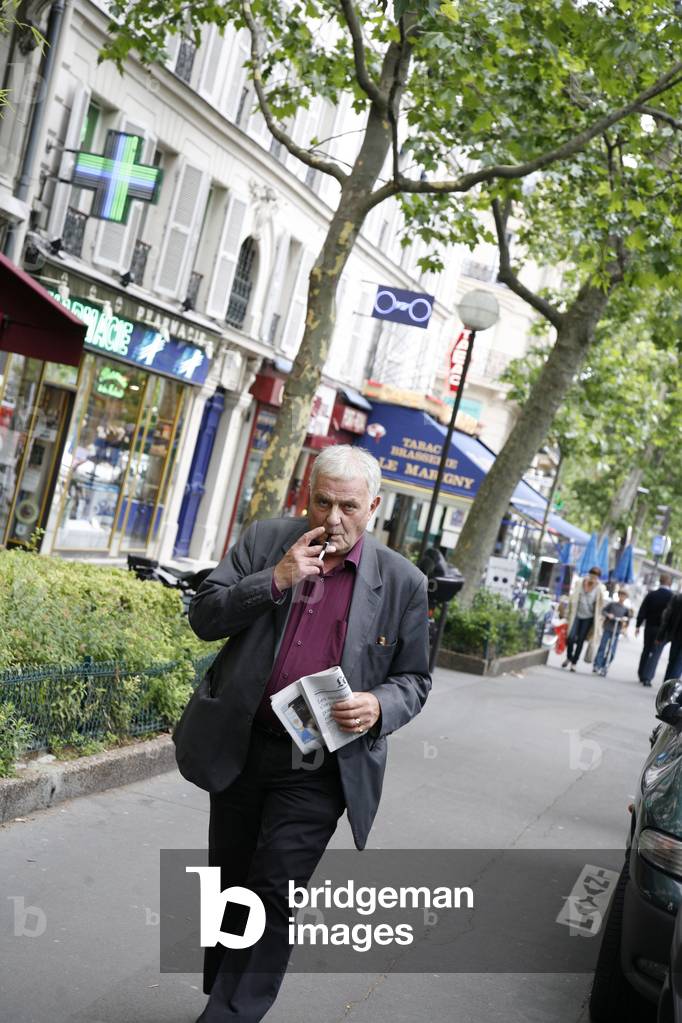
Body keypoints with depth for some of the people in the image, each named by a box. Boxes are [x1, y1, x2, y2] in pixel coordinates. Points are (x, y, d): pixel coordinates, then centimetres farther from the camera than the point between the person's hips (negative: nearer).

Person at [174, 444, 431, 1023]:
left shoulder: (403, 582, -2)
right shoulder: (265, 541, 1)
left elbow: (414, 680, 5)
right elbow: (204, 617, -3)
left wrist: (378, 707, -17)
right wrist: (274, 580, -16)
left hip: (318, 767, -2)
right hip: (239, 750, 3)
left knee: (271, 894, -8)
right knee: (230, 886, 17)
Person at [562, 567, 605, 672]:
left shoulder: (598, 588, -6)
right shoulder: (579, 583, -4)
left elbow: (600, 604, 3)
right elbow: (573, 599, 4)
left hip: (588, 618, 0)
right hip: (577, 615, 0)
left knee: (580, 641, 2)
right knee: (571, 638, -8)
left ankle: (574, 663, 14)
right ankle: (568, 657, 20)